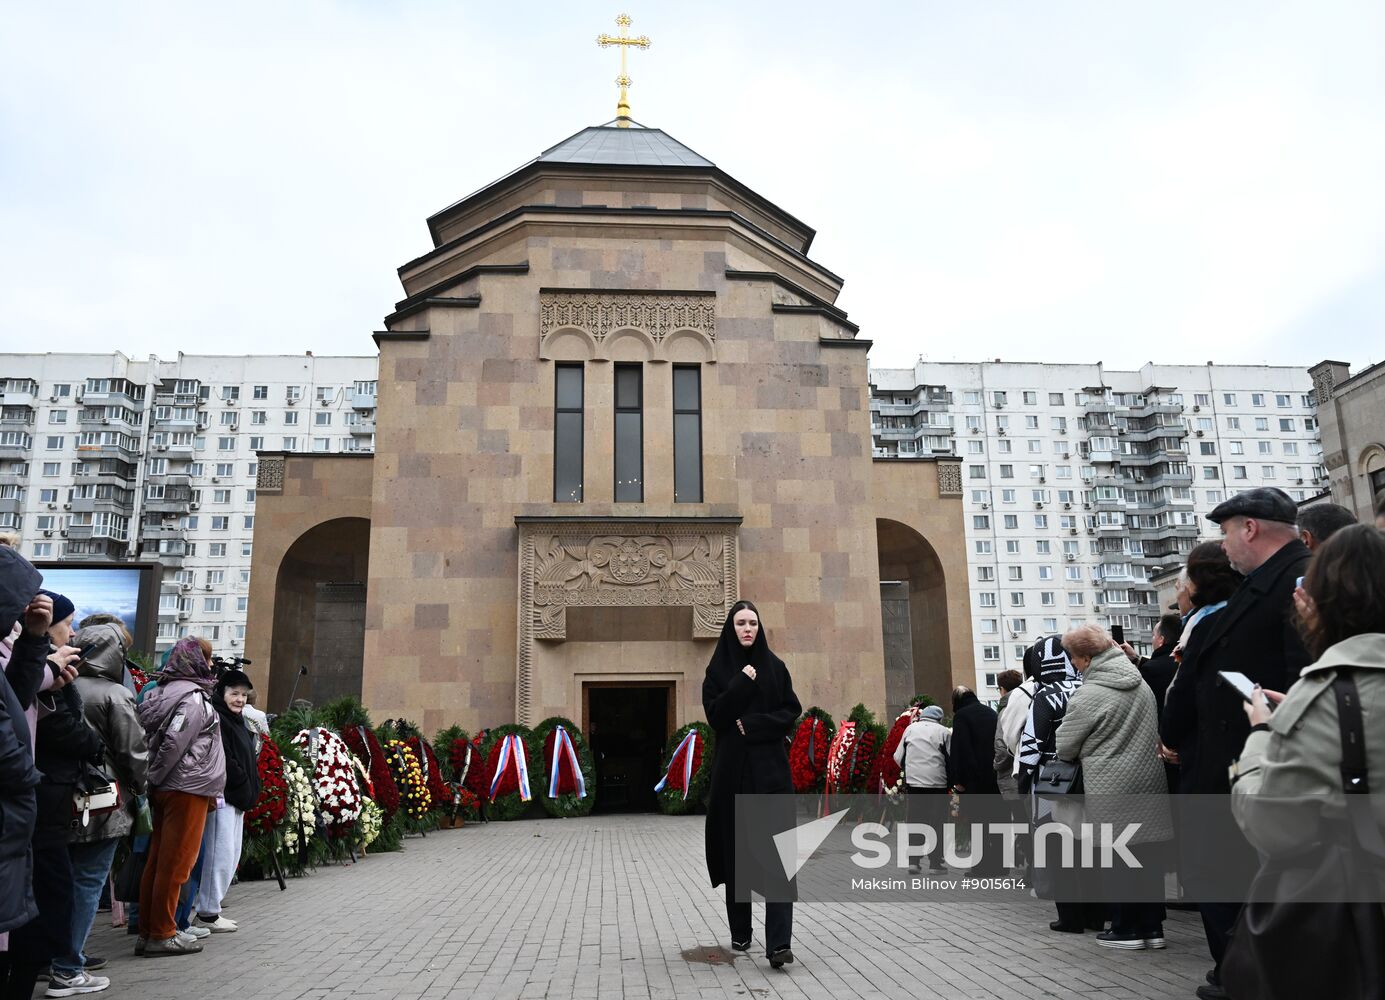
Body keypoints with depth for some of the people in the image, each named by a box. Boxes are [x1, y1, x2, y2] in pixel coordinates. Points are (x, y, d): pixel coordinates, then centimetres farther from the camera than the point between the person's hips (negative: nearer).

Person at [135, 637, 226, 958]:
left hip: (165, 790, 9)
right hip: (188, 790, -9)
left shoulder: (162, 693, 13)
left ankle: (147, 931, 20)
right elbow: (173, 742, -21)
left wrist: (153, 780, 9)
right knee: (176, 864, -1)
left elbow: (148, 739, 10)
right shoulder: (194, 698, -13)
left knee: (157, 861, 13)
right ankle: (162, 934, 6)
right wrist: (155, 778, -9)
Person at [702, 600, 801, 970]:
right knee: (737, 851, 7)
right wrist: (741, 684, -15)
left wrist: (754, 724, -11)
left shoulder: (775, 667, 7)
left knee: (776, 851, -9)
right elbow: (715, 716, -6)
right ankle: (740, 932, 22)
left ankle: (778, 942, -13)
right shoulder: (717, 670, 5)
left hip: (770, 768, 0)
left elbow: (792, 711, 2)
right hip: (733, 769, 0)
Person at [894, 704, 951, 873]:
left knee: (915, 820, 10)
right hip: (937, 783, -2)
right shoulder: (944, 732, -2)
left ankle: (913, 862, 7)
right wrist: (951, 780, 13)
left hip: (913, 782, 3)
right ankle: (934, 863, 7)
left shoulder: (910, 728, 7)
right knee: (937, 822, 6)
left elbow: (898, 758, 8)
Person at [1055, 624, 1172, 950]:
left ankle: (1126, 929, 12)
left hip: (1113, 790, -7)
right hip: (1149, 780, 7)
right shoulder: (1141, 684, 8)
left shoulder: (1087, 695, -14)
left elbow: (1064, 748, -5)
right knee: (1148, 854, 11)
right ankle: (1152, 926, 19)